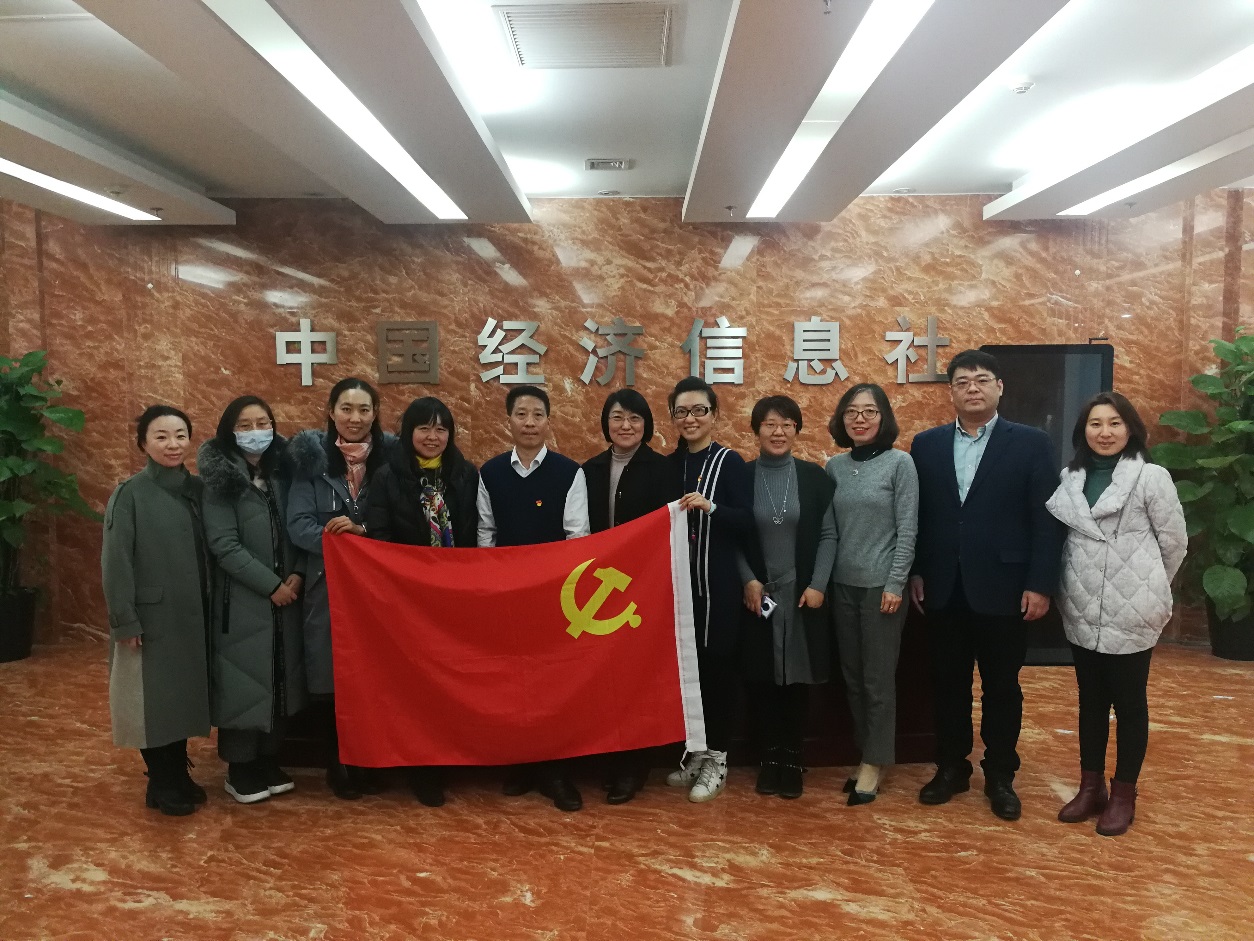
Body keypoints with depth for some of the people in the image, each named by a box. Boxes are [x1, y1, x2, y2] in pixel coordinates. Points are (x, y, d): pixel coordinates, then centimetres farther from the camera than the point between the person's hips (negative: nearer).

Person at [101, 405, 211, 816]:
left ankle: (180, 775, 29)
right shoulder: (130, 494, -10)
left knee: (184, 695, 14)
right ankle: (161, 785, 21)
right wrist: (125, 621, -14)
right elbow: (115, 562, -12)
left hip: (191, 615, 5)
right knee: (154, 700, 5)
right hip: (151, 617, -5)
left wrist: (209, 606, 5)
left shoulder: (195, 489, 5)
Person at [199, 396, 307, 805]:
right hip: (242, 599, -5)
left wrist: (297, 574, -8)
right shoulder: (220, 479, -7)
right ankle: (240, 770, 17)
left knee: (280, 679, 10)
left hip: (287, 595, 5)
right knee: (244, 681, 2)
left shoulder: (282, 471, 7)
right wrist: (271, 584, -15)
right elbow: (224, 545, -13)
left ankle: (269, 761, 25)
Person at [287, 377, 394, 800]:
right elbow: (298, 525, -8)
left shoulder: (389, 455, 2)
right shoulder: (311, 457, -1)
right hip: (329, 586, -1)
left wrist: (361, 531, -17)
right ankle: (340, 767, 25)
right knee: (334, 684, 6)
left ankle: (368, 764, 25)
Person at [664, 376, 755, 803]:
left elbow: (748, 522, -13)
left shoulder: (730, 462, -5)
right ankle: (693, 752, 25)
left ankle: (716, 759, 15)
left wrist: (710, 507, -26)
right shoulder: (670, 464, 10)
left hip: (719, 582, -5)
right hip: (679, 580, 5)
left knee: (717, 665, 1)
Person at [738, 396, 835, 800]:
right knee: (761, 679, 5)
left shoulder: (814, 477, 0)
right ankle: (770, 756, 22)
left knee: (797, 677, 6)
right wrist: (747, 580, -9)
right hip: (757, 594, 0)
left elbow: (828, 535, 0)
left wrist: (818, 585, -9)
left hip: (803, 594, 0)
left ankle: (792, 759, 21)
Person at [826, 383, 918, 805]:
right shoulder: (834, 466, 6)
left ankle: (875, 763, 18)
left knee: (878, 678, 4)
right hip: (842, 585, 5)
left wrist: (895, 584, -13)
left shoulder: (900, 463, -7)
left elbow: (907, 530, -9)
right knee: (852, 676, 12)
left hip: (881, 585, -4)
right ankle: (866, 755, 26)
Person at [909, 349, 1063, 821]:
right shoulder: (926, 444, 6)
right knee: (947, 683, 12)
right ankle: (951, 767, 28)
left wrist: (1040, 584, -9)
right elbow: (916, 515, 6)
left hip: (1002, 587, -2)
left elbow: (1046, 519, -5)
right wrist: (915, 573, 2)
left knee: (1002, 686, 10)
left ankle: (1000, 776, 26)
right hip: (943, 589, 2)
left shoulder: (1031, 443, -2)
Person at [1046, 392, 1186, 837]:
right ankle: (1091, 787, 27)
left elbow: (1174, 542, -2)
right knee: (1091, 701, 14)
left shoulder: (1152, 477, -8)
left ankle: (1123, 795, 21)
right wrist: (1070, 588, 5)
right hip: (1082, 612, 4)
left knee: (1129, 703, 8)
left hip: (1130, 613, -4)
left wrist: (1147, 587, 7)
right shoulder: (1070, 479, 5)